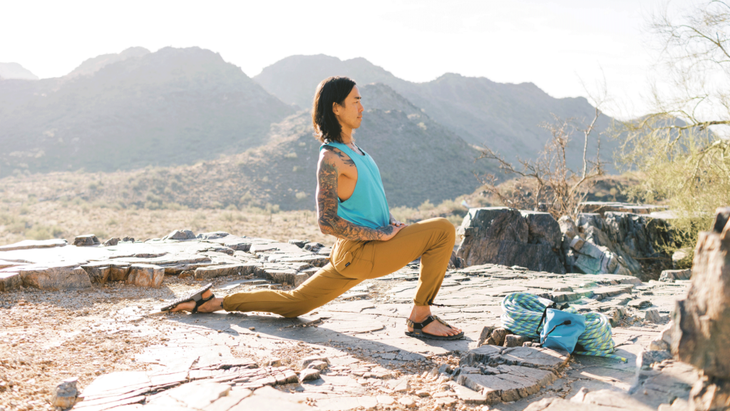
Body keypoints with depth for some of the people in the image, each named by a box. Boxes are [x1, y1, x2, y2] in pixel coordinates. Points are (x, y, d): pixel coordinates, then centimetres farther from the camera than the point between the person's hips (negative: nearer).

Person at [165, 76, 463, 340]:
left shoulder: (353, 148, 13)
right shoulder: (331, 158, -18)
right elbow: (327, 222, -22)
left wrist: (391, 222, 8)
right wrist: (380, 234, -18)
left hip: (362, 248, 9)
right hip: (360, 253, -9)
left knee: (293, 302, 17)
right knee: (443, 230, -13)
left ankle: (211, 302, 22)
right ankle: (420, 319, -5)